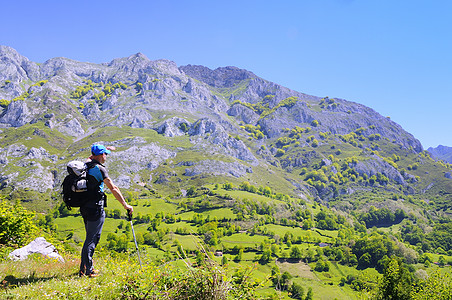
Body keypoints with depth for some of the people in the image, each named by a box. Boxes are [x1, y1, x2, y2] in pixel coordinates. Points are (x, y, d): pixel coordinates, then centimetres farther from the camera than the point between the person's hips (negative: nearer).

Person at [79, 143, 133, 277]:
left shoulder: (87, 164, 9)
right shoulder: (99, 169, -15)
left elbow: (91, 157, 35)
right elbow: (113, 189, -15)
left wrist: (106, 148, 49)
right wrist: (125, 205, -10)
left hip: (85, 207, 9)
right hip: (96, 208, -9)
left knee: (91, 237, 18)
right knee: (92, 239, -3)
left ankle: (86, 267, 25)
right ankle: (86, 270, 1)